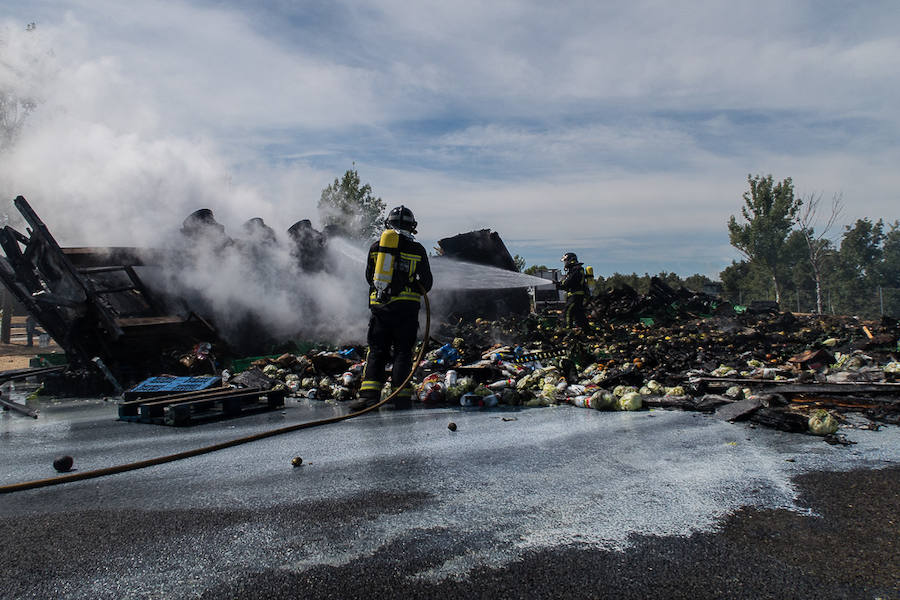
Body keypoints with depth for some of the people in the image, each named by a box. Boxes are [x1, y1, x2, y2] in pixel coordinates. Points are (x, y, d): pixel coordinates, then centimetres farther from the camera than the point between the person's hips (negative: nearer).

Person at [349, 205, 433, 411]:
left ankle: (369, 394, -2)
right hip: (406, 306, -2)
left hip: (378, 305, 2)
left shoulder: (376, 246, 8)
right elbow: (427, 282, 8)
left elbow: (369, 277, 17)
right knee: (402, 351, 5)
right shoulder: (417, 249, 3)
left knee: (376, 350, 8)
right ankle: (401, 396, 2)